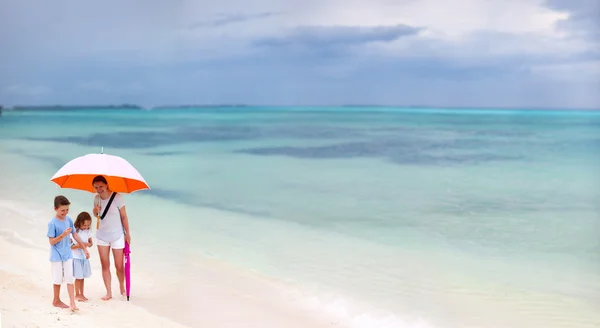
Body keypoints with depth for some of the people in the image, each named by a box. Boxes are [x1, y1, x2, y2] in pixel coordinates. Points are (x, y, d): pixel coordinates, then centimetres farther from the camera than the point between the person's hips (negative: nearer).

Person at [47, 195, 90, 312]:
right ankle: (56, 300, 28)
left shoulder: (69, 220, -1)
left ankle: (72, 303, 1)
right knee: (58, 279, 9)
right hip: (56, 256, -4)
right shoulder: (52, 223, -16)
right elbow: (52, 241, -16)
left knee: (69, 279, 1)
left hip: (68, 254, 4)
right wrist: (63, 234, -30)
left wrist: (84, 248, 11)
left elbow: (75, 235, 9)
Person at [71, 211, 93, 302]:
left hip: (84, 257, 5)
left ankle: (81, 294, 24)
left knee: (82, 277, 13)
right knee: (78, 277, 2)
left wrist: (88, 244, -13)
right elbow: (70, 246, -16)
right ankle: (77, 295, 17)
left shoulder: (87, 231, 2)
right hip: (76, 257, -5)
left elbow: (91, 242, 10)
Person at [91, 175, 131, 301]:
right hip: (102, 236, 4)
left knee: (119, 266, 2)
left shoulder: (117, 197, -15)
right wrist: (95, 210, -10)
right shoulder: (96, 198, 0)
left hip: (117, 236, -4)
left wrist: (127, 233, -7)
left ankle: (122, 287, 28)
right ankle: (108, 293, 12)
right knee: (105, 265, 4)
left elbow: (124, 216, -9)